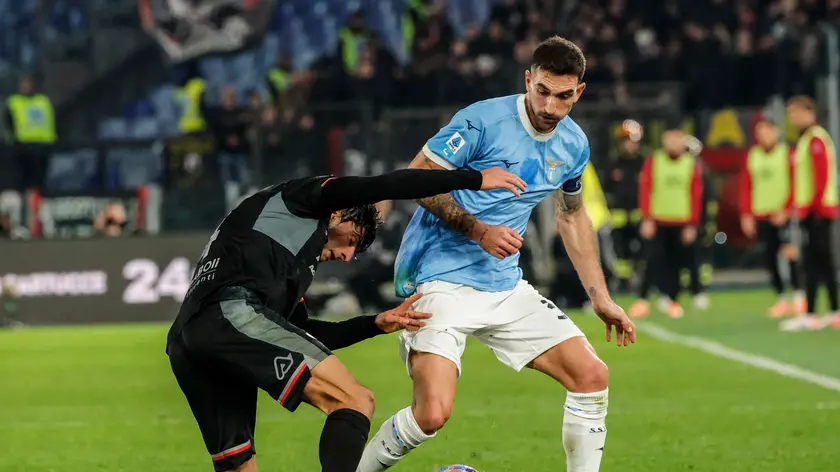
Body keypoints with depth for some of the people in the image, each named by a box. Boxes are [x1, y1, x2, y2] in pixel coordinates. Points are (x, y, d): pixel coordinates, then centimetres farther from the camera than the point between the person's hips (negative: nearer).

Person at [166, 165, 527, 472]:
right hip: (234, 314, -9)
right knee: (355, 401, -12)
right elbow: (384, 186, 3)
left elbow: (302, 333, 42)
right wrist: (475, 179, 8)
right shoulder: (302, 197, 16)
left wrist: (376, 324, 42)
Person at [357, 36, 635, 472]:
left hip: (506, 287, 7)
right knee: (432, 414, -21)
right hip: (442, 283, -7)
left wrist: (601, 298, 20)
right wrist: (479, 230, -20)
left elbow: (572, 216, 22)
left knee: (592, 376, -2)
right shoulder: (483, 121, -16)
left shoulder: (573, 146, 6)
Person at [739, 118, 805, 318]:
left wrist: (785, 210, -15)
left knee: (790, 252, -16)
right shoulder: (752, 157, 10)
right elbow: (746, 187, 10)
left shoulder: (787, 154, -2)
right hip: (761, 216, 4)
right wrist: (746, 215, 3)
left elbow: (795, 184, -7)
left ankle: (798, 294, -9)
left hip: (783, 215, -4)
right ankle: (781, 298, 14)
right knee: (770, 258, 5)